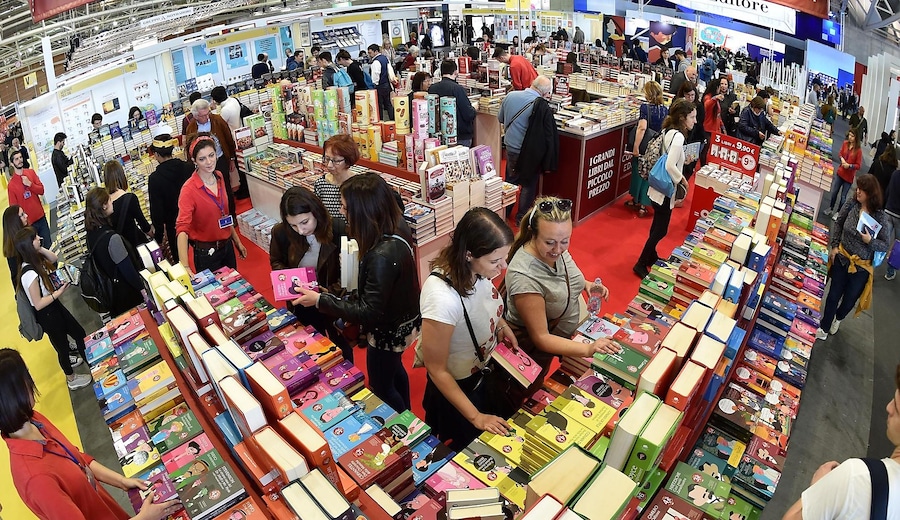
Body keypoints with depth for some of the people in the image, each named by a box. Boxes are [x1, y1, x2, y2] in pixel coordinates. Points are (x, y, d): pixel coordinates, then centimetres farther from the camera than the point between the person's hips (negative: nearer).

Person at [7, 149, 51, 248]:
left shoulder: (31, 172, 3)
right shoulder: (11, 185, -8)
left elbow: (41, 190, 1)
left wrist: (30, 184, -16)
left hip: (41, 216, 4)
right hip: (28, 221, -4)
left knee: (49, 245, 10)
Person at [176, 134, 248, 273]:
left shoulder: (219, 177, -1)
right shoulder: (189, 190, -22)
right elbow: (182, 229, -32)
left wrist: (237, 241, 16)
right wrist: (184, 266, -44)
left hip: (227, 245, 7)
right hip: (206, 252, -6)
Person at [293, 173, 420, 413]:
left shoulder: (382, 256, -38)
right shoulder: (394, 233, -10)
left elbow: (369, 313, -31)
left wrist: (320, 300, -26)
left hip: (389, 330, -9)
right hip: (402, 318, 9)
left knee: (381, 387, 18)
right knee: (394, 370, 32)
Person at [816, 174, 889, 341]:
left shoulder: (879, 216, -17)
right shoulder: (852, 204, -12)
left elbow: (885, 245, -9)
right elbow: (838, 223, 6)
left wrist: (870, 241, -27)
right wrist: (834, 246, 2)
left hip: (862, 266, -1)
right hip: (842, 258, 1)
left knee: (850, 299, 18)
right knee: (833, 295, 11)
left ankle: (838, 318, 49)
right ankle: (824, 327, 29)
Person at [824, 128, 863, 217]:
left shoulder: (858, 150, -16)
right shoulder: (845, 143, -5)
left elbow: (858, 166, -11)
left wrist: (849, 165, -25)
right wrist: (842, 159, -7)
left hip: (849, 177, -4)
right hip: (840, 172, 4)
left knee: (843, 196, 6)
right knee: (834, 192, 16)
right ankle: (830, 208, 35)